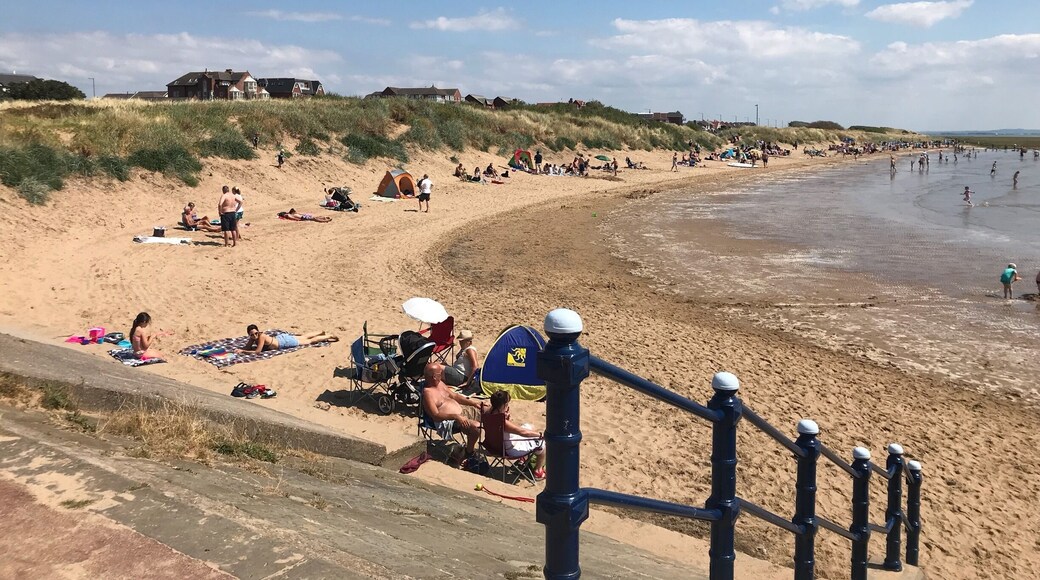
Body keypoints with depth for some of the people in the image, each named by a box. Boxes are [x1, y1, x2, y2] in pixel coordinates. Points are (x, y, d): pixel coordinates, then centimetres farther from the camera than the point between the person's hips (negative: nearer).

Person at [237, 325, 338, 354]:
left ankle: (328, 337, 26)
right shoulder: (253, 337, -14)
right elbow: (247, 347, -5)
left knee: (309, 341, 11)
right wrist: (240, 350, -26)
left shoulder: (261, 337, -35)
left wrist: (242, 351, -38)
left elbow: (257, 351, -38)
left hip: (285, 341, -7)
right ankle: (321, 333, 47)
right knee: (304, 337, 28)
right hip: (281, 338, 7)